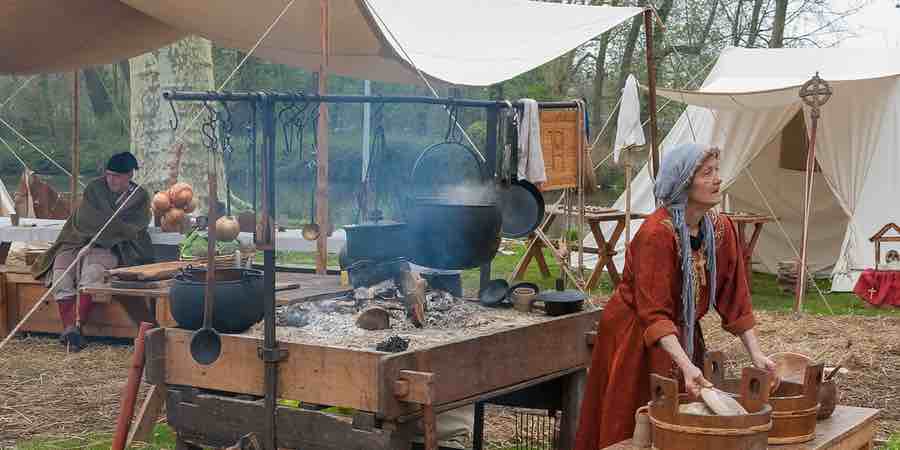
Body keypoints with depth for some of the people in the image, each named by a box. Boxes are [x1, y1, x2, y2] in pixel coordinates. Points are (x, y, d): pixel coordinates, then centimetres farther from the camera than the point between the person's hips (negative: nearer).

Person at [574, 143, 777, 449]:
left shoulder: (721, 229, -3)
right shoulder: (657, 233, -25)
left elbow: (734, 297, 2)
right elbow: (654, 313, -29)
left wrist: (756, 355, -4)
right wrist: (686, 365, -37)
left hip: (682, 336, 7)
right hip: (635, 339, -7)